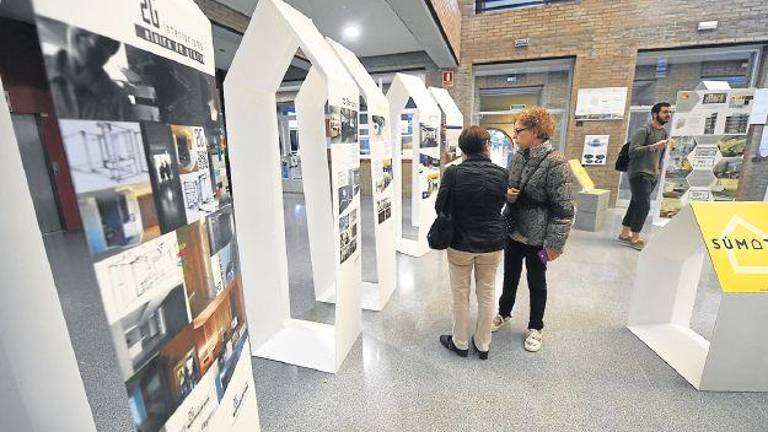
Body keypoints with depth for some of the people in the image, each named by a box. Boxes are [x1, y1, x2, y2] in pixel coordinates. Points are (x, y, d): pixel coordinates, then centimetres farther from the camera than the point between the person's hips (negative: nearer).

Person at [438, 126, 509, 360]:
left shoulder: (453, 173, -15)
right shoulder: (501, 174, -8)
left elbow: (440, 207, -8)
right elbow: (501, 204, 5)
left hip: (460, 243, -2)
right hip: (492, 244, 2)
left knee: (461, 294, 14)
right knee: (487, 294, 17)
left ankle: (460, 343, 30)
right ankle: (483, 345, 32)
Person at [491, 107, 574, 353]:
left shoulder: (555, 162, -18)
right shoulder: (518, 157, 2)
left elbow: (563, 208, -18)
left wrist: (555, 244, -17)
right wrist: (506, 193, -9)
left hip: (537, 236, -6)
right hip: (513, 230, 6)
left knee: (536, 282, 13)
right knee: (510, 276, 20)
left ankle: (535, 328, 33)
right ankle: (504, 314, 42)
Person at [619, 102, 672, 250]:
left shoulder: (664, 133, 16)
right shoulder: (643, 131, -9)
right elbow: (632, 151, -19)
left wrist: (659, 169, 20)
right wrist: (654, 146, -26)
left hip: (652, 176, 8)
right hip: (639, 174, -8)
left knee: (636, 205, 9)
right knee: (644, 205, -11)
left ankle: (624, 234, 16)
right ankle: (635, 238, -3)